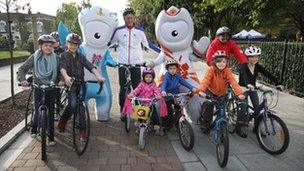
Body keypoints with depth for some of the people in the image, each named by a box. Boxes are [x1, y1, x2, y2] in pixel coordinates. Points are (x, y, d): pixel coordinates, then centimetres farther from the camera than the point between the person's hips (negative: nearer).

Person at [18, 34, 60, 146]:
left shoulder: (55, 58, -1)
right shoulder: (34, 57, -3)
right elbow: (22, 69, 0)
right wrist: (22, 79, -17)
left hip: (51, 89, 1)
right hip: (39, 88, -1)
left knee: (50, 112, 5)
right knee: (38, 111, 1)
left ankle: (51, 136, 16)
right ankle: (34, 129, 32)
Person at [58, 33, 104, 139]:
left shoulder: (81, 57, 12)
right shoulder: (64, 56, 3)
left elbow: (90, 66, -3)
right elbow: (62, 68, -16)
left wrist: (97, 75, -24)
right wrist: (66, 77, -39)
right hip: (70, 84, -3)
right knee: (72, 104, -20)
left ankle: (81, 130, 9)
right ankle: (62, 122, 7)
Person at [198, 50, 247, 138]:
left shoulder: (227, 71, -14)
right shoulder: (211, 70, -18)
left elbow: (233, 82, -25)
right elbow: (205, 80, -33)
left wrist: (239, 93, -42)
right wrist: (201, 90, -52)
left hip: (222, 93, 2)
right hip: (211, 92, -2)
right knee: (209, 104, -29)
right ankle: (206, 123, -6)